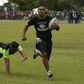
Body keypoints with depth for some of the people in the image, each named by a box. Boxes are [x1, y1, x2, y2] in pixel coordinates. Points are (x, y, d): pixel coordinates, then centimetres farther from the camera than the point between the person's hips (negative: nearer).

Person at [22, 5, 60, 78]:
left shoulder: (49, 18, -8)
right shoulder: (34, 19, -6)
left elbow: (58, 28, -8)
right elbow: (27, 26, 11)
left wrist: (56, 26, -31)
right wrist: (23, 35, 1)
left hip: (48, 40, 2)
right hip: (40, 39, -2)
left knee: (46, 58, 8)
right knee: (44, 55, -26)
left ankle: (37, 52, 39)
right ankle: (48, 72, -19)